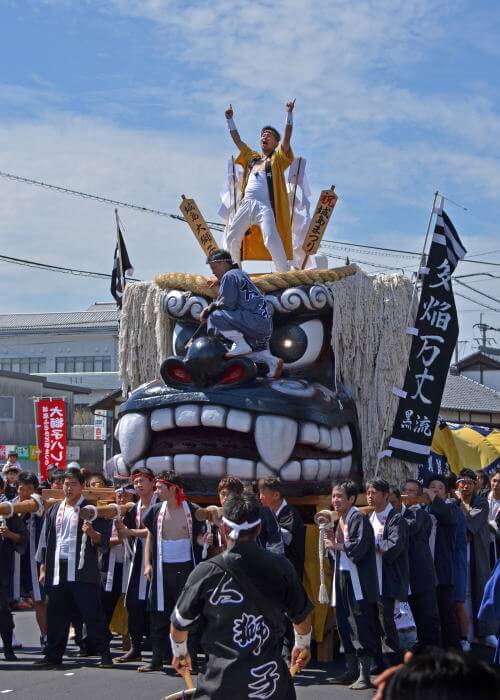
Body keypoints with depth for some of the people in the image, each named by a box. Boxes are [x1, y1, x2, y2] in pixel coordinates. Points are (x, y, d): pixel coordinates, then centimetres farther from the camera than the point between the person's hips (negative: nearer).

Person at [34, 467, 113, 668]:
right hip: (57, 571, 5)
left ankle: (105, 655, 0)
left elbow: (103, 541, -4)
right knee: (56, 614, 7)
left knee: (92, 614, -5)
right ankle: (53, 655, 15)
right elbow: (46, 541, 19)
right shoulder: (54, 511, 16)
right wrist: (43, 568, 14)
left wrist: (92, 533, -25)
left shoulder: (91, 509, 0)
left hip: (83, 571, -5)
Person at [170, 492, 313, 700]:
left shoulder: (205, 572, -6)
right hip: (273, 683, 1)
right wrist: (303, 645, 34)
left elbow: (179, 623, 7)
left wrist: (180, 652, 29)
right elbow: (302, 615, 13)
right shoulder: (281, 567, -3)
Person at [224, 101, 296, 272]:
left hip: (265, 204, -5)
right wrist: (230, 119, 27)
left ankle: (285, 272, -22)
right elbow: (237, 139, 30)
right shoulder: (251, 157, 26)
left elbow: (287, 137, 3)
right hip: (247, 203, 5)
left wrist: (289, 113, -4)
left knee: (271, 238, -21)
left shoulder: (277, 159, 13)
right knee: (232, 237, 3)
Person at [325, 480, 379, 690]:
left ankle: (364, 674, -4)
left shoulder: (359, 519, -10)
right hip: (342, 579, 9)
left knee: (361, 627, -7)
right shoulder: (341, 521, 16)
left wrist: (337, 545, -8)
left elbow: (358, 548, -21)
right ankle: (351, 670, 21)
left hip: (358, 581, -9)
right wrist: (331, 541, 2)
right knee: (344, 625, 12)